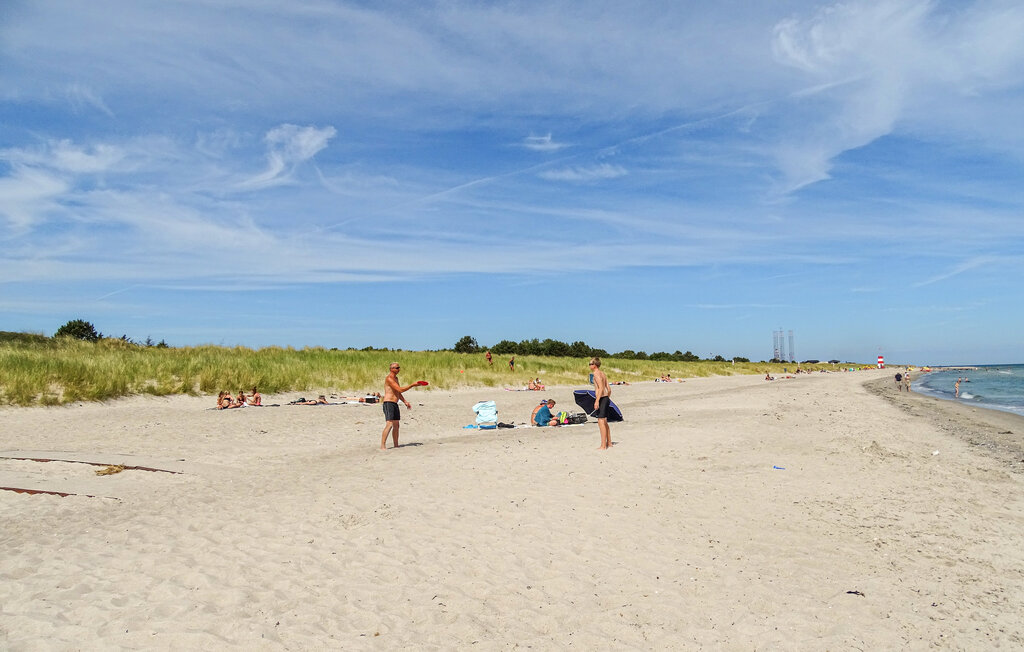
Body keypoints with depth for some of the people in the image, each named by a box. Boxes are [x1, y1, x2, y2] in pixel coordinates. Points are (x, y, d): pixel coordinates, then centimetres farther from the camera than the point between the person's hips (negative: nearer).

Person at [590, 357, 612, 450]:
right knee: (605, 422, 17)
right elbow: (609, 389, 17)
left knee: (601, 422, -7)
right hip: (606, 398, 10)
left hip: (601, 398, -10)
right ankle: (609, 443, 23)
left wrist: (597, 400, -25)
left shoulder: (596, 373, -11)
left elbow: (601, 388, -22)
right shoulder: (603, 373, 16)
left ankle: (603, 446, -7)